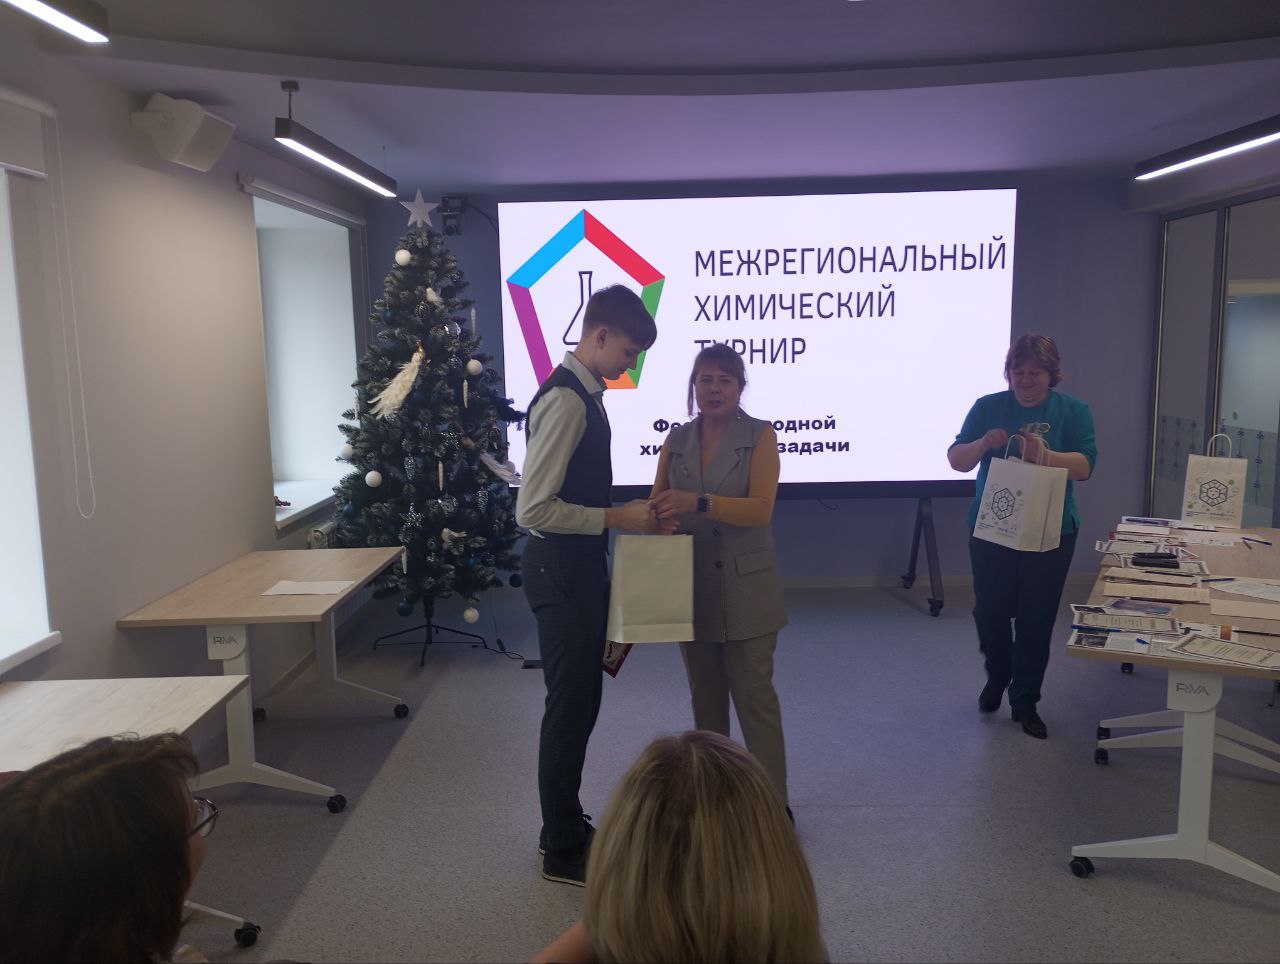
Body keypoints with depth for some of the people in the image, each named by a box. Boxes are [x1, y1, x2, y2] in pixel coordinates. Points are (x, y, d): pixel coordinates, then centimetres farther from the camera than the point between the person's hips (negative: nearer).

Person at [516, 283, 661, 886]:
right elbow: (534, 508, -25)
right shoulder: (564, 400, -20)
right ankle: (562, 853, 19)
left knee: (580, 702, 19)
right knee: (570, 706, 2)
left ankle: (566, 828, 36)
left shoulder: (587, 394, 10)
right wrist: (616, 518, -20)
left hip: (581, 565, 10)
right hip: (561, 569, -10)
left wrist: (623, 512, 10)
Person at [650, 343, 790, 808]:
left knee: (754, 694, -1)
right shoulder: (676, 441, 8)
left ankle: (773, 801, 11)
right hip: (691, 588, 4)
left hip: (746, 590, -4)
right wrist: (658, 513, -18)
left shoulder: (759, 435, -4)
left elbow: (760, 508, -15)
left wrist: (699, 503, -28)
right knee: (705, 696, 15)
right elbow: (657, 506, 7)